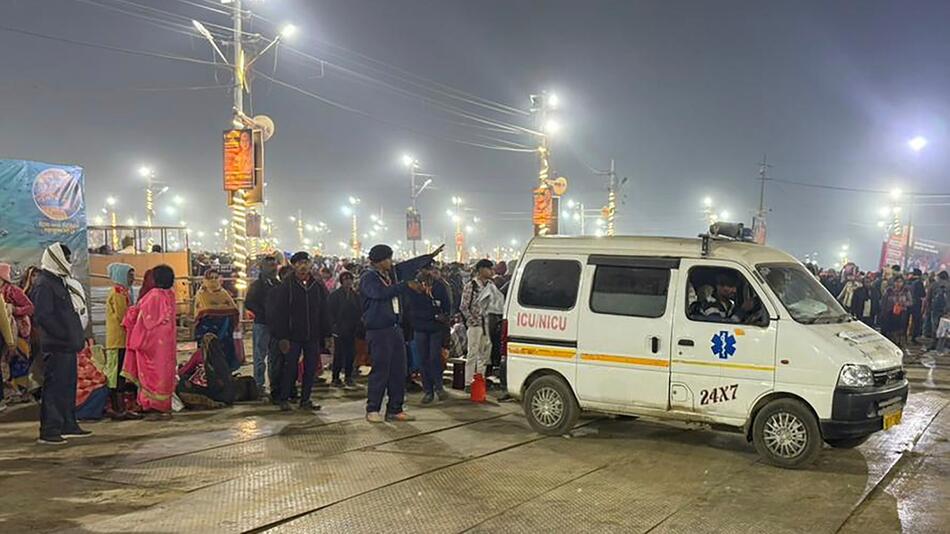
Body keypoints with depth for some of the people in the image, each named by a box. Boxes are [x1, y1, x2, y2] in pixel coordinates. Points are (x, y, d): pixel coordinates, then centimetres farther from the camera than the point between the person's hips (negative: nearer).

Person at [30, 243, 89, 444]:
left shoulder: (60, 281, 18)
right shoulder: (44, 284, -12)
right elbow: (43, 316, -20)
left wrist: (78, 337, 14)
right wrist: (66, 336, -19)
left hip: (68, 346, 10)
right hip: (56, 346, -10)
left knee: (68, 386, 14)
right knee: (55, 386, -8)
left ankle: (68, 425, 22)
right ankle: (49, 431, -4)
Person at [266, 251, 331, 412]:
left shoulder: (319, 286, 8)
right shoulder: (286, 286, -3)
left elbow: (324, 313, 12)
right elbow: (279, 313, -5)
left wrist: (326, 335, 7)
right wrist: (282, 337, -11)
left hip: (313, 337, 4)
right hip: (293, 336, -4)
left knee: (311, 369, 6)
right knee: (290, 368, 0)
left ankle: (305, 400, 17)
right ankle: (284, 399, 13)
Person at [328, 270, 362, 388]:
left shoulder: (356, 295, 10)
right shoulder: (335, 295, -4)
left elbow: (359, 312, 12)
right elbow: (331, 312, -6)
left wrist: (357, 326, 3)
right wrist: (334, 326, -13)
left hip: (352, 330, 4)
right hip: (340, 330, -4)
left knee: (351, 354, 6)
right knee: (339, 355, -1)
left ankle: (348, 376, 17)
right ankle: (335, 378, 5)